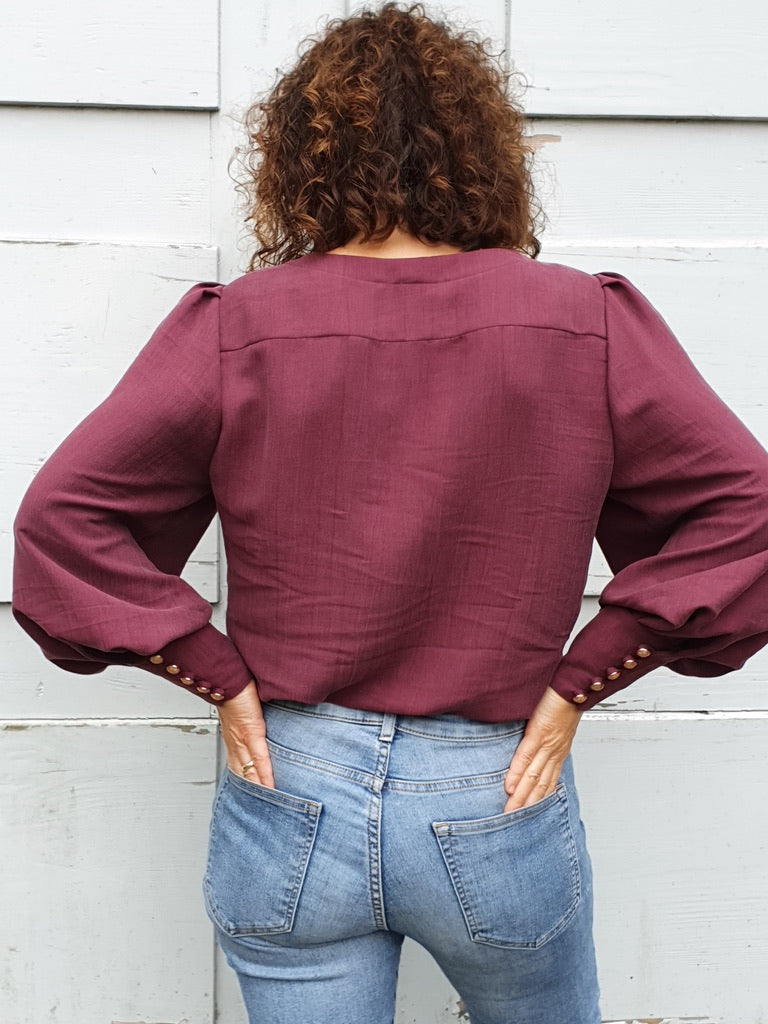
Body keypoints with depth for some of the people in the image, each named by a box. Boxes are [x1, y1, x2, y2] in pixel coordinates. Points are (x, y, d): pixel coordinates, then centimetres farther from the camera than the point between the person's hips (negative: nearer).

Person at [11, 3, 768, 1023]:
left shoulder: (233, 330, -10)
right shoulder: (588, 327, -9)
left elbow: (62, 517, -10)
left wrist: (218, 672, -5)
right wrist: (583, 677, -5)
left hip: (291, 798, 0)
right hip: (499, 801, 1)